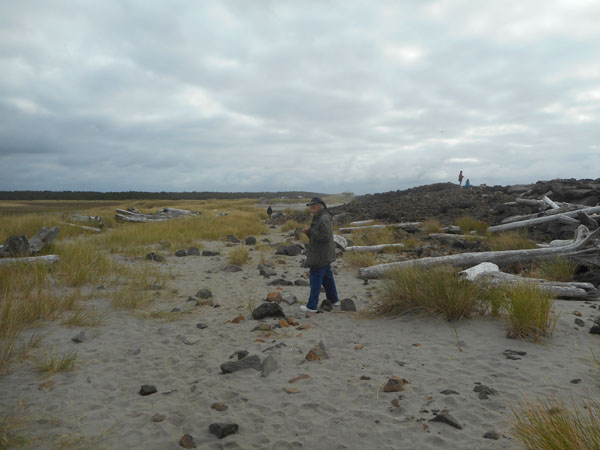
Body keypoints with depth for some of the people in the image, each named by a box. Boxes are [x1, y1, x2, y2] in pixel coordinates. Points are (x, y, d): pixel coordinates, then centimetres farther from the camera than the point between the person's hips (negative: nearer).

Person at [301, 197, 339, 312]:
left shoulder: (324, 219, -20)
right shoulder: (319, 218, 12)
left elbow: (325, 237, -26)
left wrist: (310, 230, -19)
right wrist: (308, 232, -2)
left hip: (320, 256, -10)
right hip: (324, 255, 10)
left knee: (315, 280, -2)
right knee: (327, 277, 20)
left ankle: (312, 306, 5)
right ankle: (334, 300, 33)